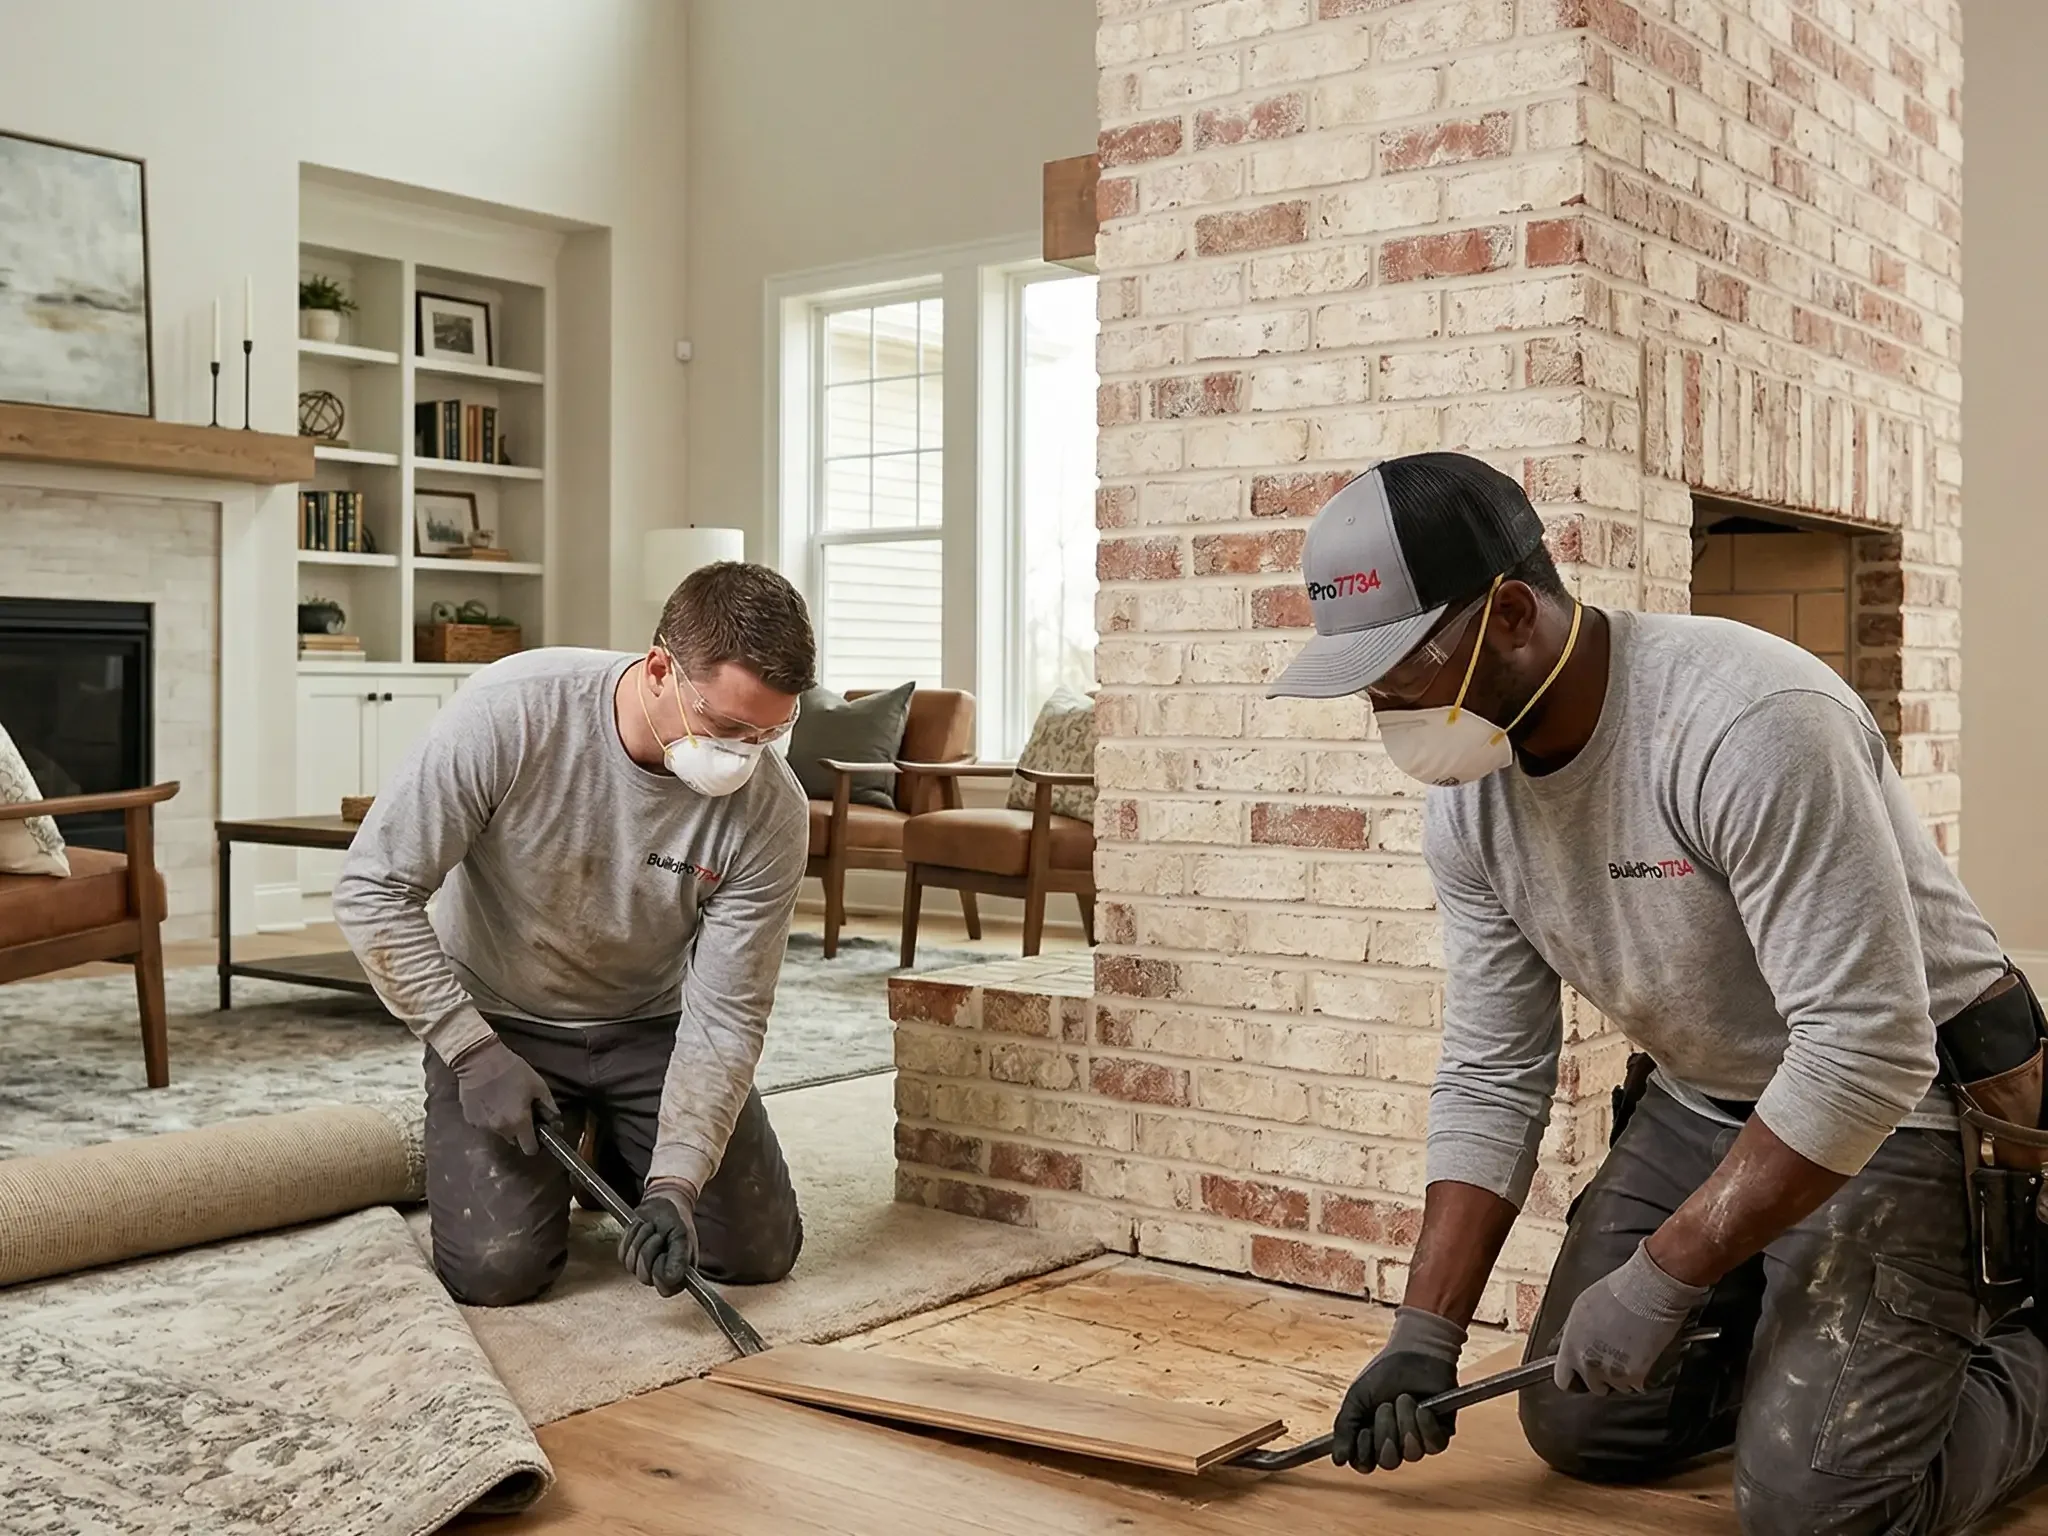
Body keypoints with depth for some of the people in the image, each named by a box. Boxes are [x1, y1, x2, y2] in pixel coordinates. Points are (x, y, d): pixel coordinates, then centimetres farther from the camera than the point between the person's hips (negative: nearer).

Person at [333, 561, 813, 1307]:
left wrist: (674, 1181, -29)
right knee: (497, 1268, -14)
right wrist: (473, 1051, -22)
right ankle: (457, 1135, 20)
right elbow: (373, 888, -21)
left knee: (758, 1252, -3)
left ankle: (621, 1153, 27)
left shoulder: (772, 812, -24)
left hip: (652, 1023, 2)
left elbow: (726, 1015, -18)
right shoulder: (509, 712, -30)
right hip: (500, 1020, -2)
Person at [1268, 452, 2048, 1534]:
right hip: (1698, 1106, 7)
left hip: (1901, 1103, -7)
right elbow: (1491, 1078, -1)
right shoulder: (1466, 802, -7)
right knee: (1579, 1427, 6)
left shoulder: (1748, 722, -31)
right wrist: (1424, 1336, -9)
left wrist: (1662, 1278, -26)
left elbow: (1864, 1054, -32)